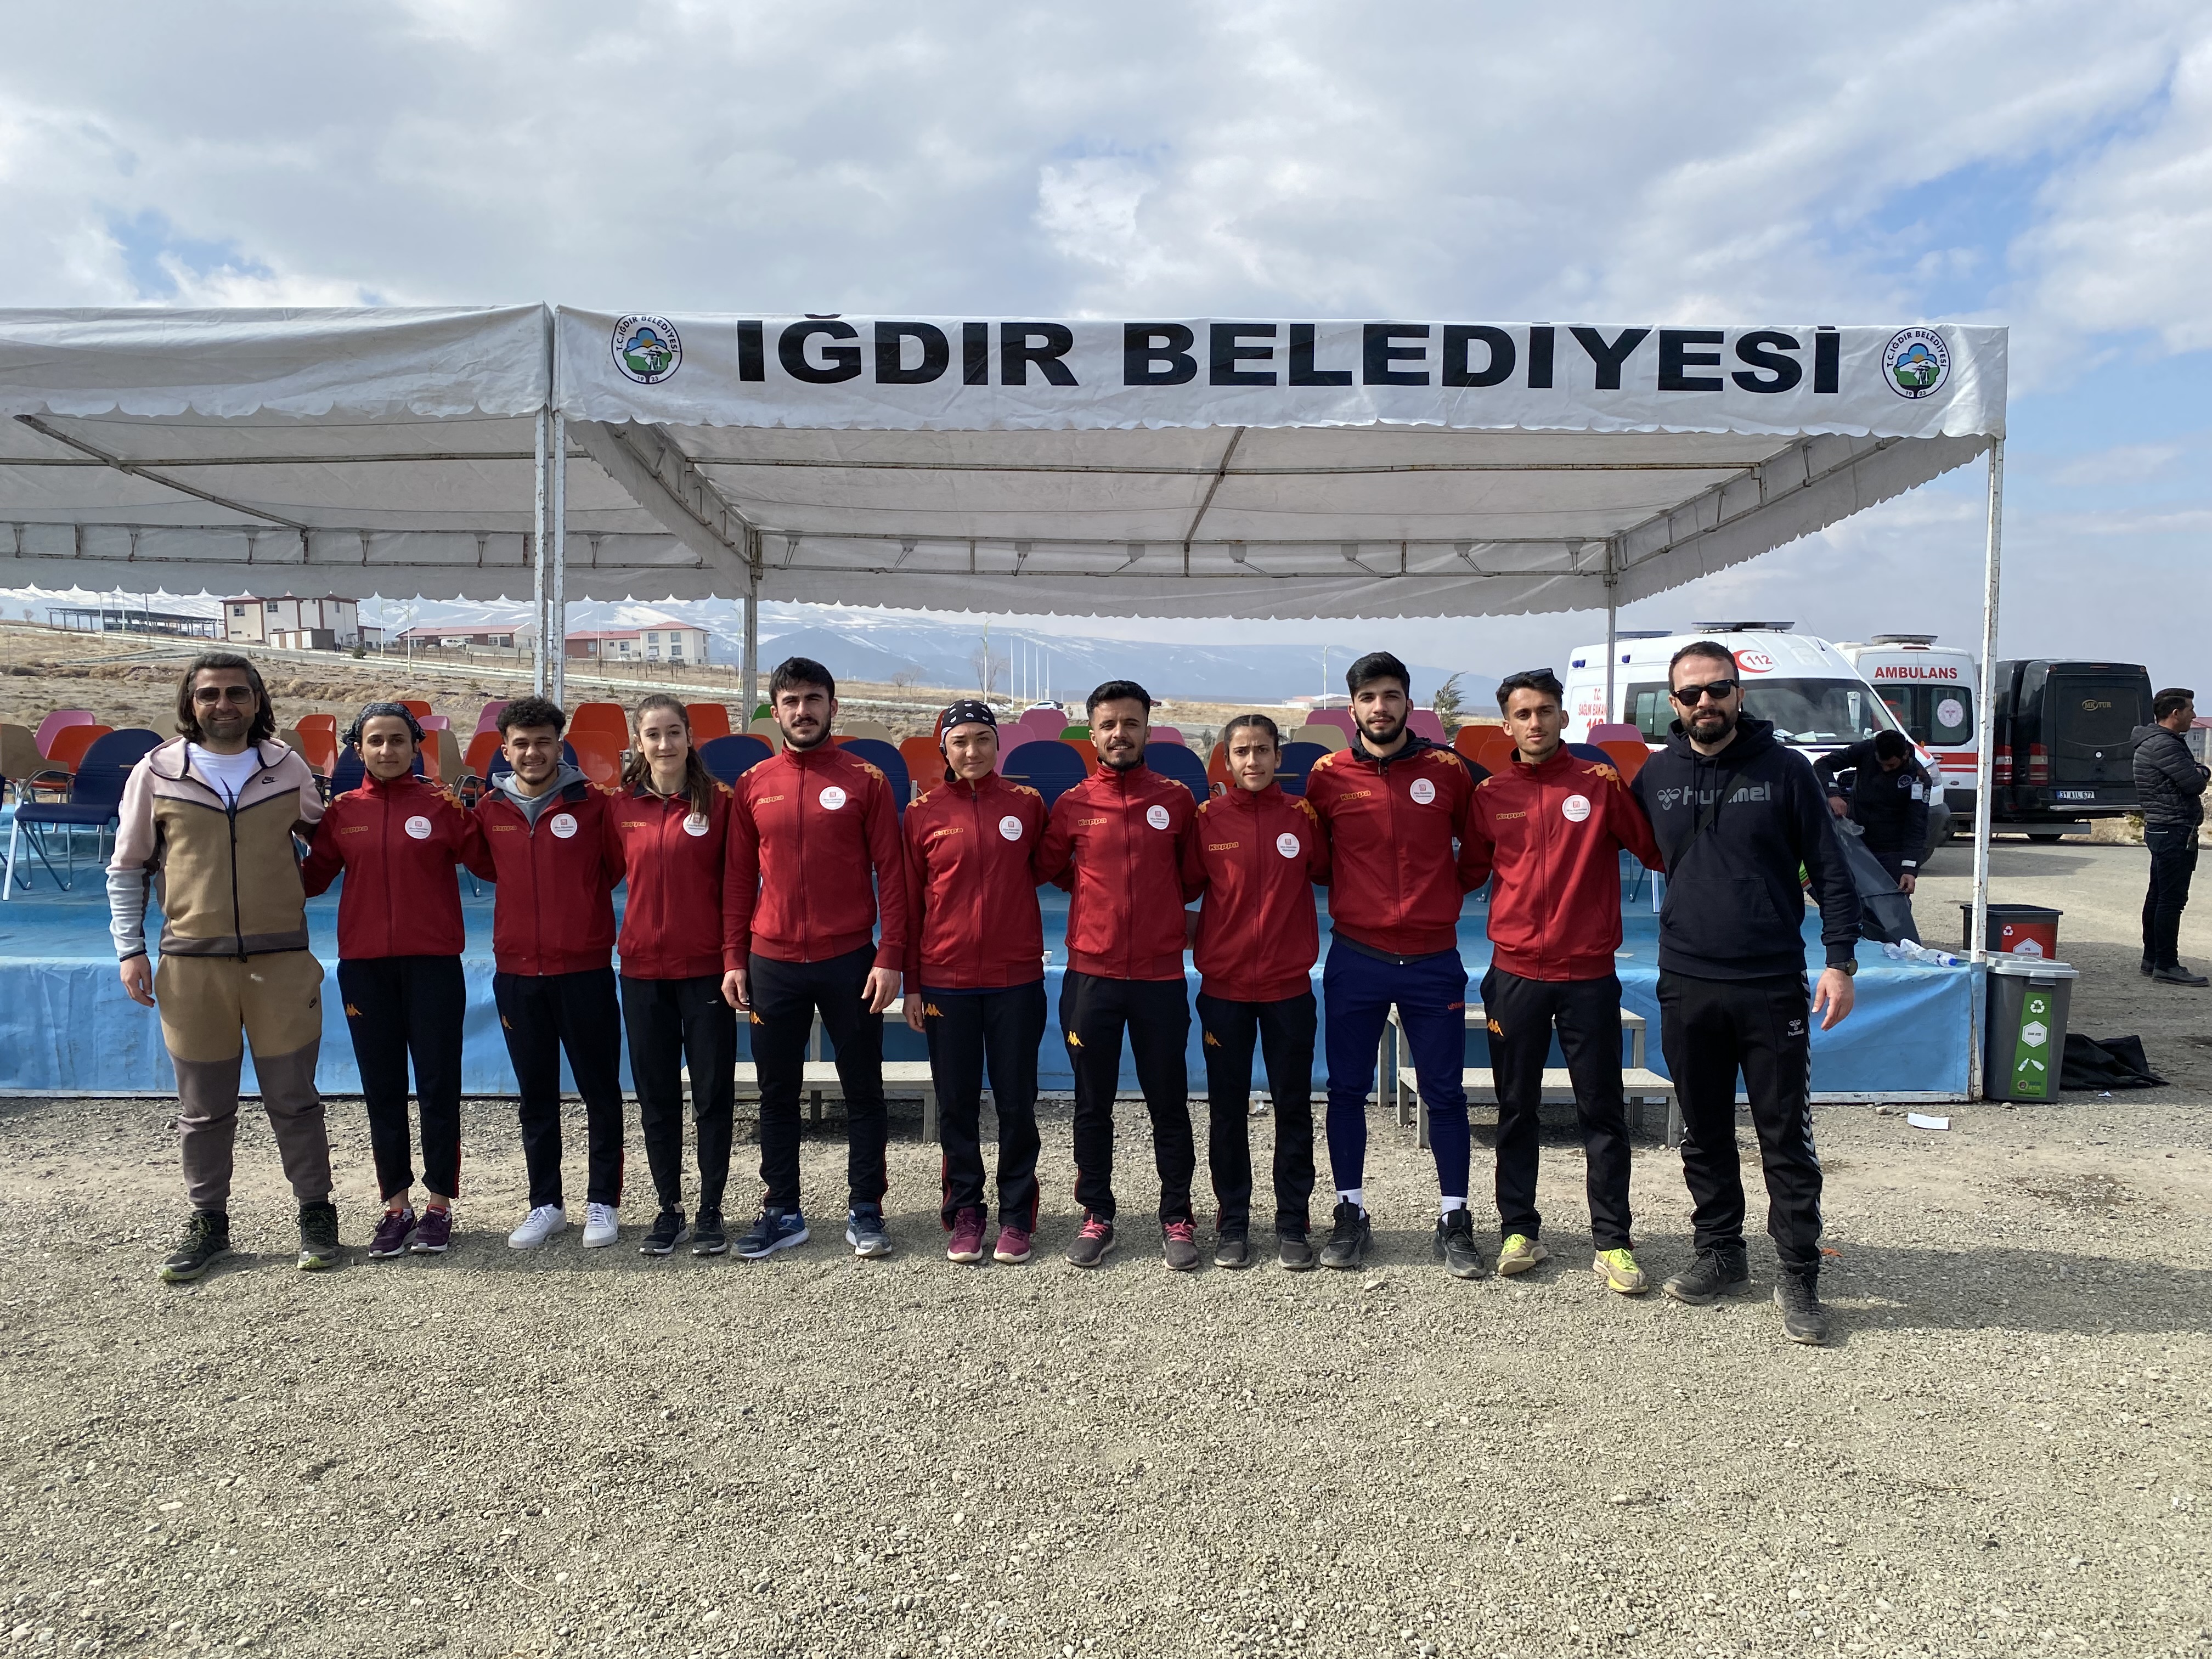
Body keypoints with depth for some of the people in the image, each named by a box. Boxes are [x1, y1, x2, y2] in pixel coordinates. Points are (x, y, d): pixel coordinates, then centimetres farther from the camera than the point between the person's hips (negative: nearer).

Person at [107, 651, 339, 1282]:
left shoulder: (289, 768, 3)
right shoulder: (156, 773, 3)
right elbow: (127, 867, 9)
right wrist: (130, 949, 3)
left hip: (282, 960, 0)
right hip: (191, 964, 0)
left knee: (293, 1099, 6)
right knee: (203, 1106, 10)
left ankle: (316, 1213, 19)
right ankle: (208, 1222, 24)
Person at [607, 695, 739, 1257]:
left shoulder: (718, 803, -4)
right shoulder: (622, 809, 4)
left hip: (706, 969, -3)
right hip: (643, 969, 3)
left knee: (713, 1094, 4)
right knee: (656, 1097, 10)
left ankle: (711, 1211, 16)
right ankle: (669, 1210, 22)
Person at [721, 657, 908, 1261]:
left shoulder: (865, 781, -1)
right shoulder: (753, 785, 6)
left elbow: (891, 874, -3)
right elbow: (738, 878, 9)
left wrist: (890, 956, -9)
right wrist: (733, 959, 4)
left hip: (850, 961, -2)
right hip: (771, 965, 2)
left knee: (863, 1090, 6)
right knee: (777, 1094, 10)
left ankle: (865, 1211, 18)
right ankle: (782, 1212, 23)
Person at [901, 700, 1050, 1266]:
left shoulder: (1027, 803, 2)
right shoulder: (924, 812, 1)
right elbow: (909, 902, 4)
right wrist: (912, 984, 2)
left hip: (1016, 979, 0)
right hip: (945, 981, 0)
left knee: (1016, 1103, 6)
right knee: (956, 1104, 8)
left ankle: (1017, 1216, 19)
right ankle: (965, 1214, 21)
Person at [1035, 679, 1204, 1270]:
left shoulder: (1177, 799, 3)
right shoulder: (1072, 805, 2)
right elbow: (1050, 868, 17)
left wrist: (1164, 908, 9)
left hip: (1161, 976, 0)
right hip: (1090, 976, 0)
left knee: (1169, 1104, 7)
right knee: (1093, 1105, 9)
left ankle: (1177, 1218, 19)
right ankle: (1096, 1216, 22)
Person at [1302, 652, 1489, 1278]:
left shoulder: (1449, 771, 0)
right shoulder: (1327, 776, 0)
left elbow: (1477, 848, 15)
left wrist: (1450, 892, 9)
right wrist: (1353, 895, 7)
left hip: (1433, 960, 0)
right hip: (1354, 960, 0)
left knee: (1444, 1092, 5)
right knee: (1347, 1090, 6)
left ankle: (1453, 1221, 16)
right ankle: (1351, 1214, 19)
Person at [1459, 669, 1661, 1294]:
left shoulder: (1601, 783, -1)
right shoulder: (1489, 794, 4)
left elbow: (1657, 850, -1)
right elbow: (1470, 869, 12)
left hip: (1589, 975, -1)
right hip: (1515, 975, 2)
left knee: (1602, 1111, 4)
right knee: (1516, 1109, 10)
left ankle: (1612, 1243, 13)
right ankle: (1520, 1230, 22)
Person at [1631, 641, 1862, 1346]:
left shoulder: (1784, 769, -2)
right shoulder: (1656, 775, 6)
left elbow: (1830, 871, -1)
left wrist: (1840, 960, -7)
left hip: (1773, 988, -3)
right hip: (1685, 988, 3)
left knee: (1787, 1139, 1)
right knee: (1704, 1134, 12)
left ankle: (1799, 1278, 11)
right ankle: (1721, 1253, 27)